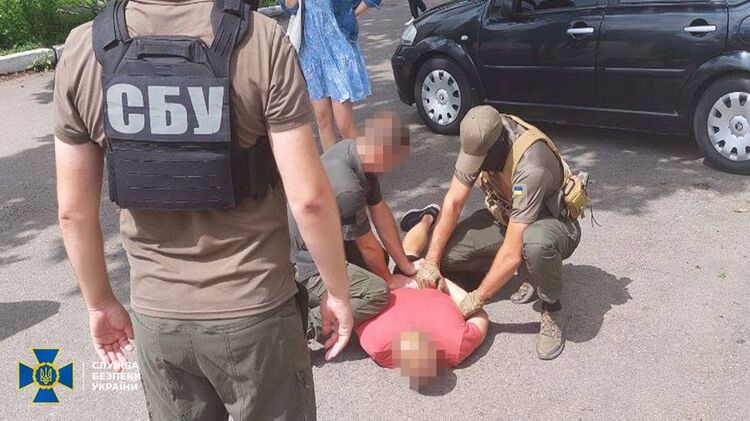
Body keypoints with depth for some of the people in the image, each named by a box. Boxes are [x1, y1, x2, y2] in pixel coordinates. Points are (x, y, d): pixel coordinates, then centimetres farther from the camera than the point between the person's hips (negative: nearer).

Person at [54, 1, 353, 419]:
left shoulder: (82, 50, -7)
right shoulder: (261, 40, -17)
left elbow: (74, 210, -1)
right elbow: (309, 197, -18)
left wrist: (100, 303, 14)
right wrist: (339, 291, -2)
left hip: (156, 315, 3)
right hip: (256, 310, -3)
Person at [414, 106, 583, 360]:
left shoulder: (531, 167, -38)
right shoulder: (479, 142, -18)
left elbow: (513, 253, -36)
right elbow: (453, 202, -11)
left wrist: (476, 300, -27)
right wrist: (431, 261, -17)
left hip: (554, 224, -7)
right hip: (506, 217, 7)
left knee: (535, 242, -44)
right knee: (445, 254, -13)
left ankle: (551, 310, -13)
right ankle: (528, 270, 7)